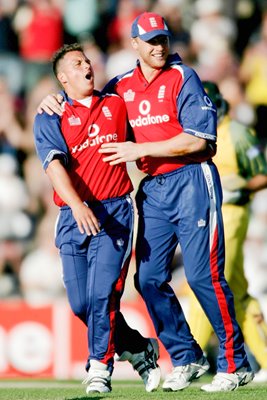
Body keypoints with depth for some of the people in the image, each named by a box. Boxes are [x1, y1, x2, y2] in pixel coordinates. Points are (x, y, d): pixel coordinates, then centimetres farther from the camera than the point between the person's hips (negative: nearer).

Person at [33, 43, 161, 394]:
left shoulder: (116, 105, 12)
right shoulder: (50, 117, 3)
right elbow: (54, 163, -12)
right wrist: (77, 205, -27)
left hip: (114, 211, 0)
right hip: (73, 217, 0)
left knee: (103, 293, -15)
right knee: (81, 303, -1)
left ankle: (100, 369, -8)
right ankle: (140, 349, 18)